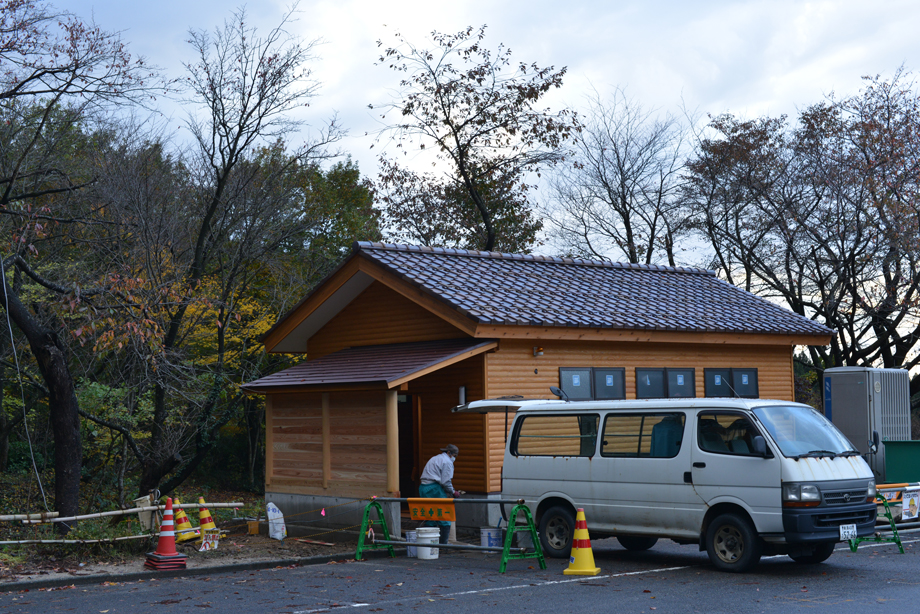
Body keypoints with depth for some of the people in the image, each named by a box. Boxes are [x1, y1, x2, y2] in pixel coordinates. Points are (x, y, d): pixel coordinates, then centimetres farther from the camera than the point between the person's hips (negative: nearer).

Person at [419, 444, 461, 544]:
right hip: (434, 488, -9)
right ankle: (443, 543, -3)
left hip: (423, 487, 9)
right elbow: (445, 481, -12)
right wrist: (453, 492, 2)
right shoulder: (447, 462, -4)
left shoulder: (434, 459, 25)